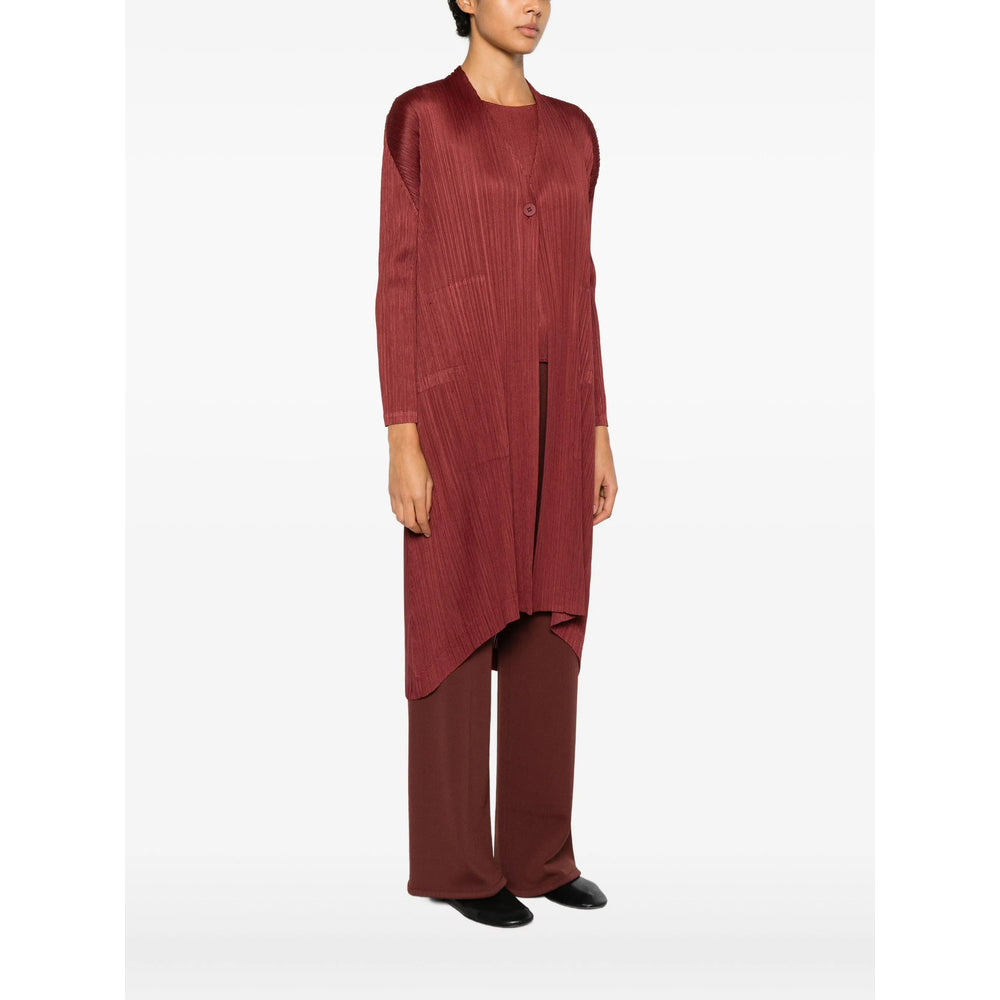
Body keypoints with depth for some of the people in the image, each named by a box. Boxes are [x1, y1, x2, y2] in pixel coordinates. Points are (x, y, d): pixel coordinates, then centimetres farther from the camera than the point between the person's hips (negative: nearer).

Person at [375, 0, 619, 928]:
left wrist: (597, 433, 11)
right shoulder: (419, 118, -3)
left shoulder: (571, 131, 14)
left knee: (545, 627, 8)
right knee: (460, 630, 0)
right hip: (458, 403, -6)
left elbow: (576, 286, 14)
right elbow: (398, 284, -6)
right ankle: (455, 861, 14)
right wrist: (402, 440, -12)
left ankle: (538, 850, 21)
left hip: (551, 408, 6)